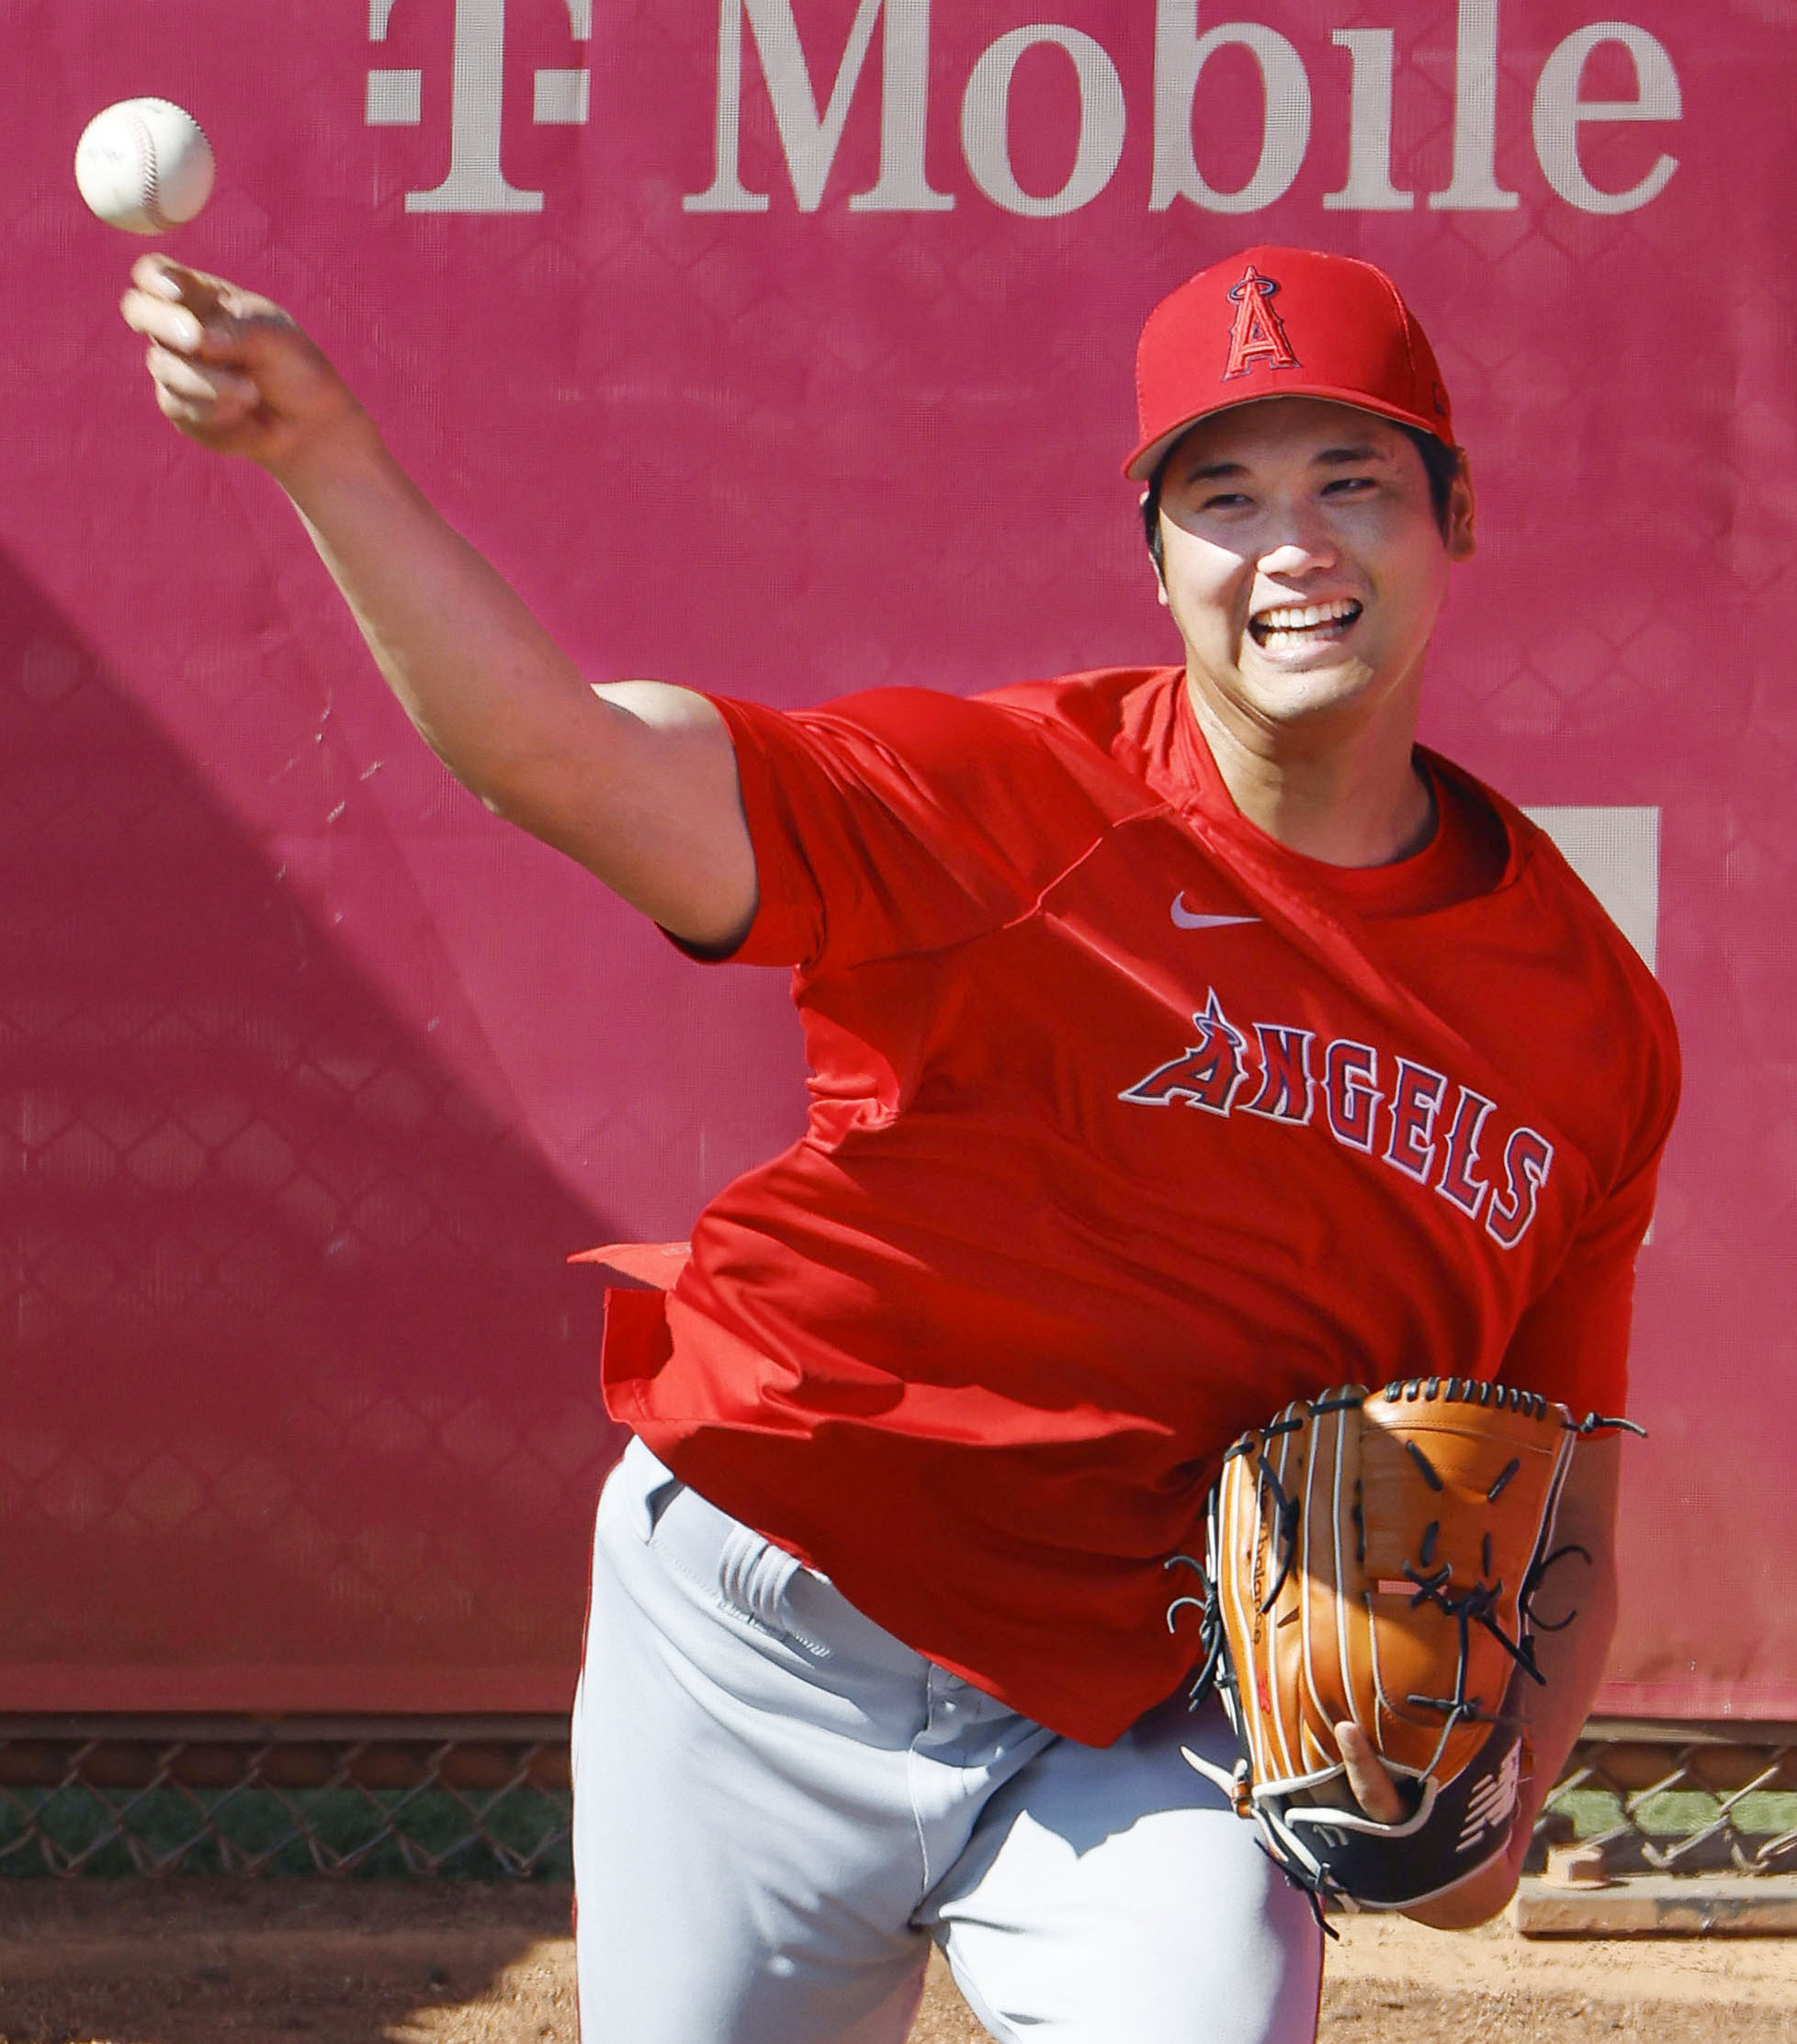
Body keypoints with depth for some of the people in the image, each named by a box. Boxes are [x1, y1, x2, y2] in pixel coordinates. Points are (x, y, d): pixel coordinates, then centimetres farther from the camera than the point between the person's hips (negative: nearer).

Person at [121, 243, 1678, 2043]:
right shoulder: (1021, 798, -10)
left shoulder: (1594, 1023, 1)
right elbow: (557, 750, -23)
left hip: (1145, 1746, 1)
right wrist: (322, 453, -38)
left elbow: (1563, 1523, 8)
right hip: (770, 1677, -1)